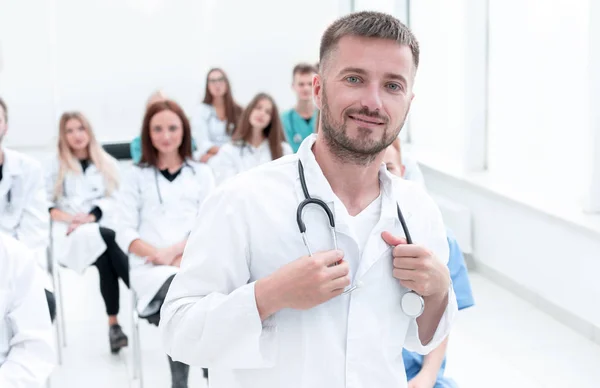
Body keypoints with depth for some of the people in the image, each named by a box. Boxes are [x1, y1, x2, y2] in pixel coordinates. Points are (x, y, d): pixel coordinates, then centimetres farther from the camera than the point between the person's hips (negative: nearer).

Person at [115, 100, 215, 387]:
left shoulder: (201, 173, 18)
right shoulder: (137, 176, 17)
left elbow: (210, 226, 7)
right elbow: (125, 233, 8)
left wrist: (175, 251, -11)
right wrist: (159, 256, -11)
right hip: (150, 266, -1)